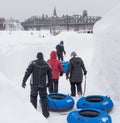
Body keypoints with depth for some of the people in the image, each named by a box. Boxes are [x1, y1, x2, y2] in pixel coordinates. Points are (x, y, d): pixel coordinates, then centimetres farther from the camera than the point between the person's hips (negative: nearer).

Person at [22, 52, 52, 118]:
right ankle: (45, 113, 15)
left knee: (33, 97, 16)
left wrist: (24, 82, -9)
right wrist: (49, 83, 24)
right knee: (44, 99, 12)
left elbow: (27, 72, -12)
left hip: (34, 84, -1)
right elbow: (50, 75, 10)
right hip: (43, 85, 1)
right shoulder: (46, 64, 2)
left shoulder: (33, 63, -7)